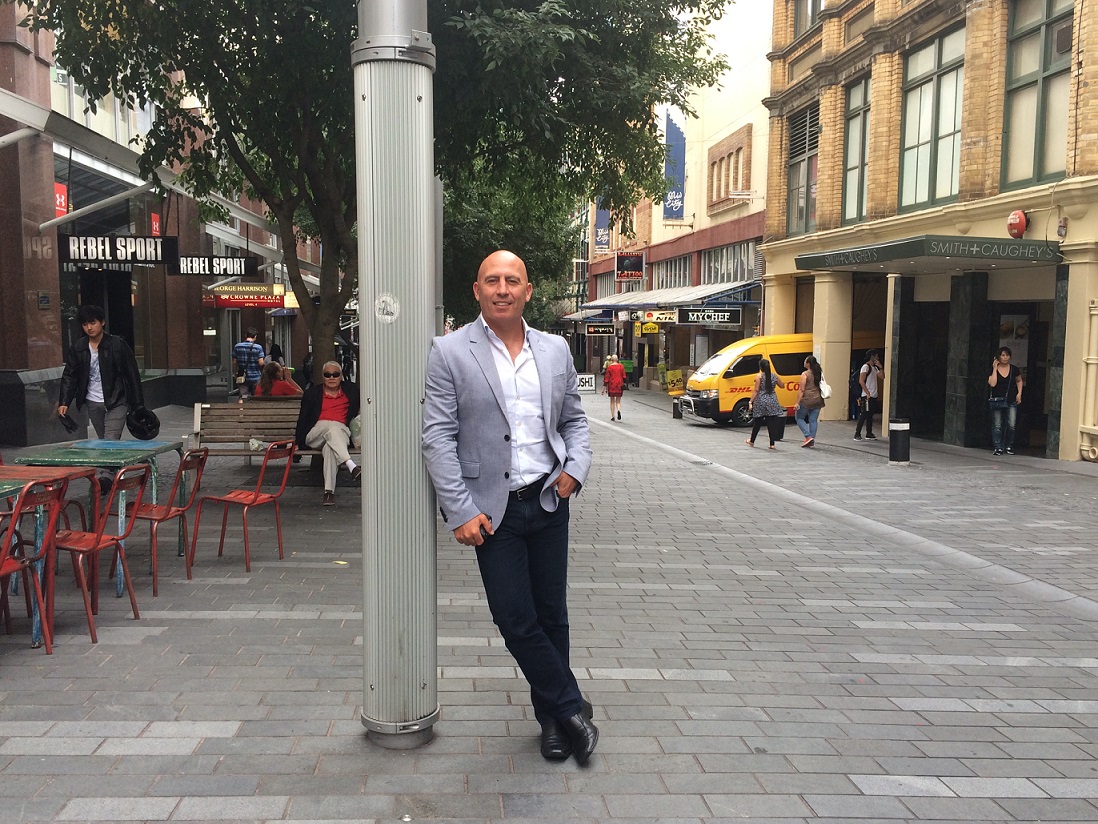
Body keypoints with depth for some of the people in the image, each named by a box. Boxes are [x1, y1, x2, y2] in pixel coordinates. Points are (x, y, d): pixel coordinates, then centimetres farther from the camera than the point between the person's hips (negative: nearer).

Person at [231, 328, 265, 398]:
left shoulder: (237, 346, 0)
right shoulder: (258, 347, -9)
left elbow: (234, 362, 2)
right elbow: (261, 363, -13)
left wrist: (235, 374, 15)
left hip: (242, 377, 2)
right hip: (255, 377, -2)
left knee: (243, 396, 4)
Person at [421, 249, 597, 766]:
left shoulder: (556, 350, 7)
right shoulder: (450, 353, -5)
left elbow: (574, 419, 16)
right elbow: (438, 437, -8)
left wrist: (576, 467, -3)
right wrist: (460, 511, -14)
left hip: (549, 501, 4)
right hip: (492, 509, -3)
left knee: (551, 616, 12)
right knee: (516, 621, -2)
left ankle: (552, 718, 31)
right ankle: (571, 709, 20)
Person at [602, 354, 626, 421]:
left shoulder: (609, 367, -5)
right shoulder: (621, 366, 1)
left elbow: (606, 378, -5)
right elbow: (624, 376, 4)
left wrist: (604, 387, -3)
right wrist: (624, 383, 17)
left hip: (611, 385, -1)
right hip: (619, 385, 1)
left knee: (612, 401, 10)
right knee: (618, 401, 9)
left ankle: (612, 416, 8)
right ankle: (618, 410, -22)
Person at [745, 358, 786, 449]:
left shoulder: (759, 376, -8)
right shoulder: (775, 376, 4)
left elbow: (756, 390, -12)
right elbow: (782, 386, 18)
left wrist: (751, 401, -10)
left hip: (761, 402, -3)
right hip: (772, 402, 3)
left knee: (757, 422, 10)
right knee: (771, 423, 3)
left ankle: (751, 441, 25)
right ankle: (772, 444, -1)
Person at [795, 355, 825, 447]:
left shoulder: (805, 374, -11)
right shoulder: (820, 373, 8)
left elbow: (801, 390, -14)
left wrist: (797, 402, -12)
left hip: (807, 400, -6)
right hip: (818, 400, 6)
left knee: (799, 418, 10)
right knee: (813, 420, 11)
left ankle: (808, 436, -2)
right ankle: (812, 440, 11)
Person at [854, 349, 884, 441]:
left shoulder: (875, 368, 18)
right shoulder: (866, 366, -9)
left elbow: (882, 377, 12)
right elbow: (861, 381, -17)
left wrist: (880, 367, 4)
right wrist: (867, 393, -20)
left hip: (874, 396, 9)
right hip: (867, 396, -8)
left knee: (870, 415, 12)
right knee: (863, 415, -9)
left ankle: (869, 434, 17)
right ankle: (857, 434, -7)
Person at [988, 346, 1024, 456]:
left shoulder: (1014, 369, 4)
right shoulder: (993, 369, -2)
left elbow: (1019, 381, 20)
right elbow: (992, 383, -17)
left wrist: (1019, 393, 7)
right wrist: (995, 369, -14)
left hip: (1011, 401, 1)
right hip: (997, 400, -1)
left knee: (1011, 425, -4)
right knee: (997, 426, 1)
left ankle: (1008, 446, 15)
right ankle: (998, 448, 8)